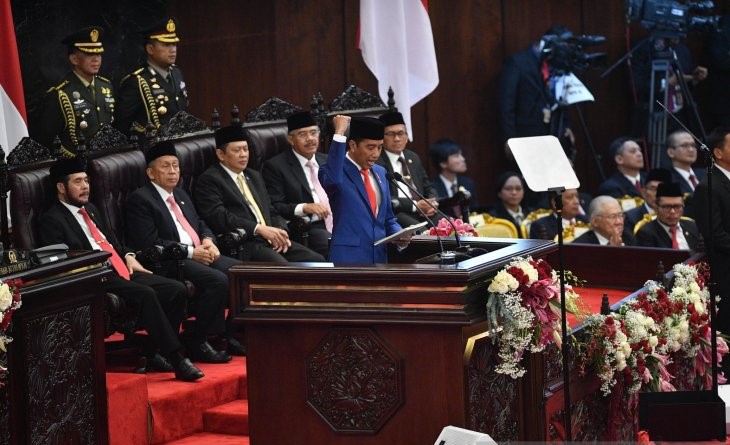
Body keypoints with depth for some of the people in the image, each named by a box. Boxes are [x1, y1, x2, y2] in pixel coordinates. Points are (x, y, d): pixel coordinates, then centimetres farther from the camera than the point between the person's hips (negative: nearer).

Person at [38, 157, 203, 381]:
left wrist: (128, 256, 13)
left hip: (123, 271, 9)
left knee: (177, 290, -9)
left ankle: (154, 354, -6)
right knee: (146, 294, -32)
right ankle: (178, 360, -32)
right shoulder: (52, 220, -1)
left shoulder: (90, 210, 25)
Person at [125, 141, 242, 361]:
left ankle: (231, 335, -3)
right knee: (218, 280, -30)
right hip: (170, 264, -9)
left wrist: (207, 241, 2)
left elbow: (201, 225, 27)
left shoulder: (181, 195, 24)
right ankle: (198, 343, -18)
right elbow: (148, 243, -14)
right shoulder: (139, 199, -4)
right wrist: (190, 252, -16)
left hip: (200, 254, 9)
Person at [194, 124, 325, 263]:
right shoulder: (209, 180, 1)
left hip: (272, 240, 8)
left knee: (317, 261, -13)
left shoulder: (254, 176, 28)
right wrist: (259, 228, -18)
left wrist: (281, 233, 1)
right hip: (244, 245, -8)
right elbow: (219, 217, -12)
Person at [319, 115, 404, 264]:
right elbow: (332, 181, -32)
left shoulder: (380, 173, 16)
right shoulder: (340, 170, -5)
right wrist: (339, 134, -27)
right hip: (348, 258, -7)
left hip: (379, 258, 7)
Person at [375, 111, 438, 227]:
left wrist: (431, 204, 3)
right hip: (394, 214, -7)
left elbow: (428, 188, 27)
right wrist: (415, 205, -16)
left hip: (424, 213, 7)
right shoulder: (376, 162, -4)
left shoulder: (413, 158, 22)